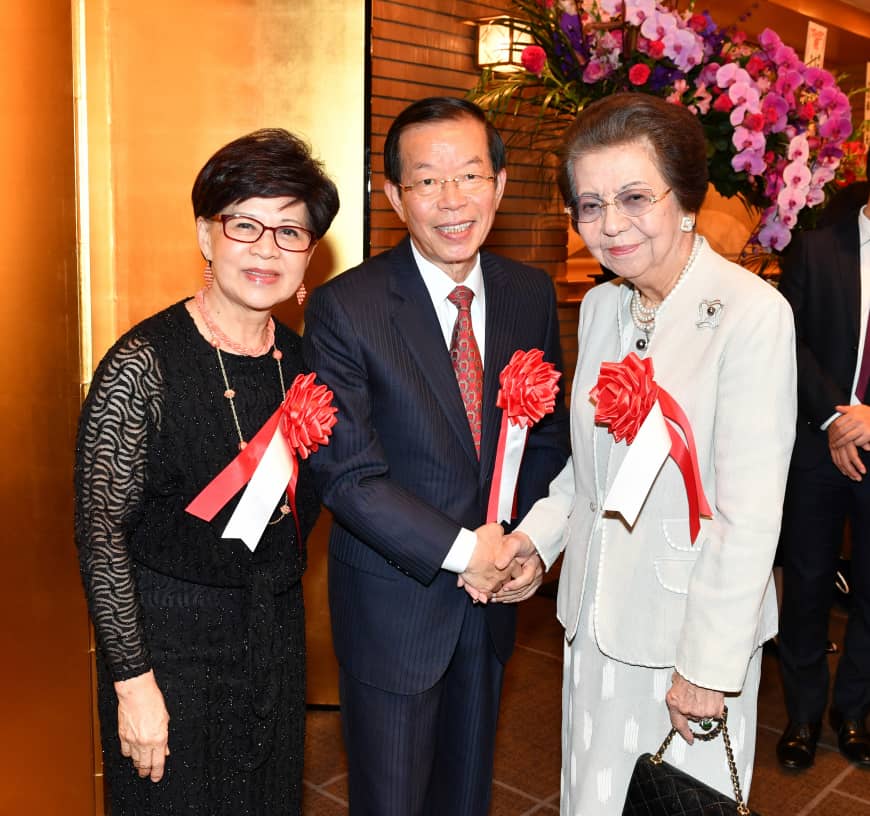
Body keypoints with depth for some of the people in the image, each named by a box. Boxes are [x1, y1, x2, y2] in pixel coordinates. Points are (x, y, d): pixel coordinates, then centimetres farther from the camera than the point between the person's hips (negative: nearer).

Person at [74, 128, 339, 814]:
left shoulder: (301, 359, 0)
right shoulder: (142, 365, -17)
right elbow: (101, 530, -15)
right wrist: (133, 680, -14)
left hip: (278, 636, 6)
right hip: (170, 641, -5)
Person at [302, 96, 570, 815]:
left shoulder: (531, 295, -2)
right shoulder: (344, 308, -17)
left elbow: (549, 432, 5)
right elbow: (348, 474, -18)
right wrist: (460, 549, -21)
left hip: (493, 591, 4)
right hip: (392, 600, -4)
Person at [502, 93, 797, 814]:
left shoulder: (753, 314, -19)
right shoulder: (600, 306, 3)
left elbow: (749, 514, -19)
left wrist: (708, 666, -17)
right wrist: (534, 536, -1)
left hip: (694, 623, -6)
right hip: (598, 618, 6)